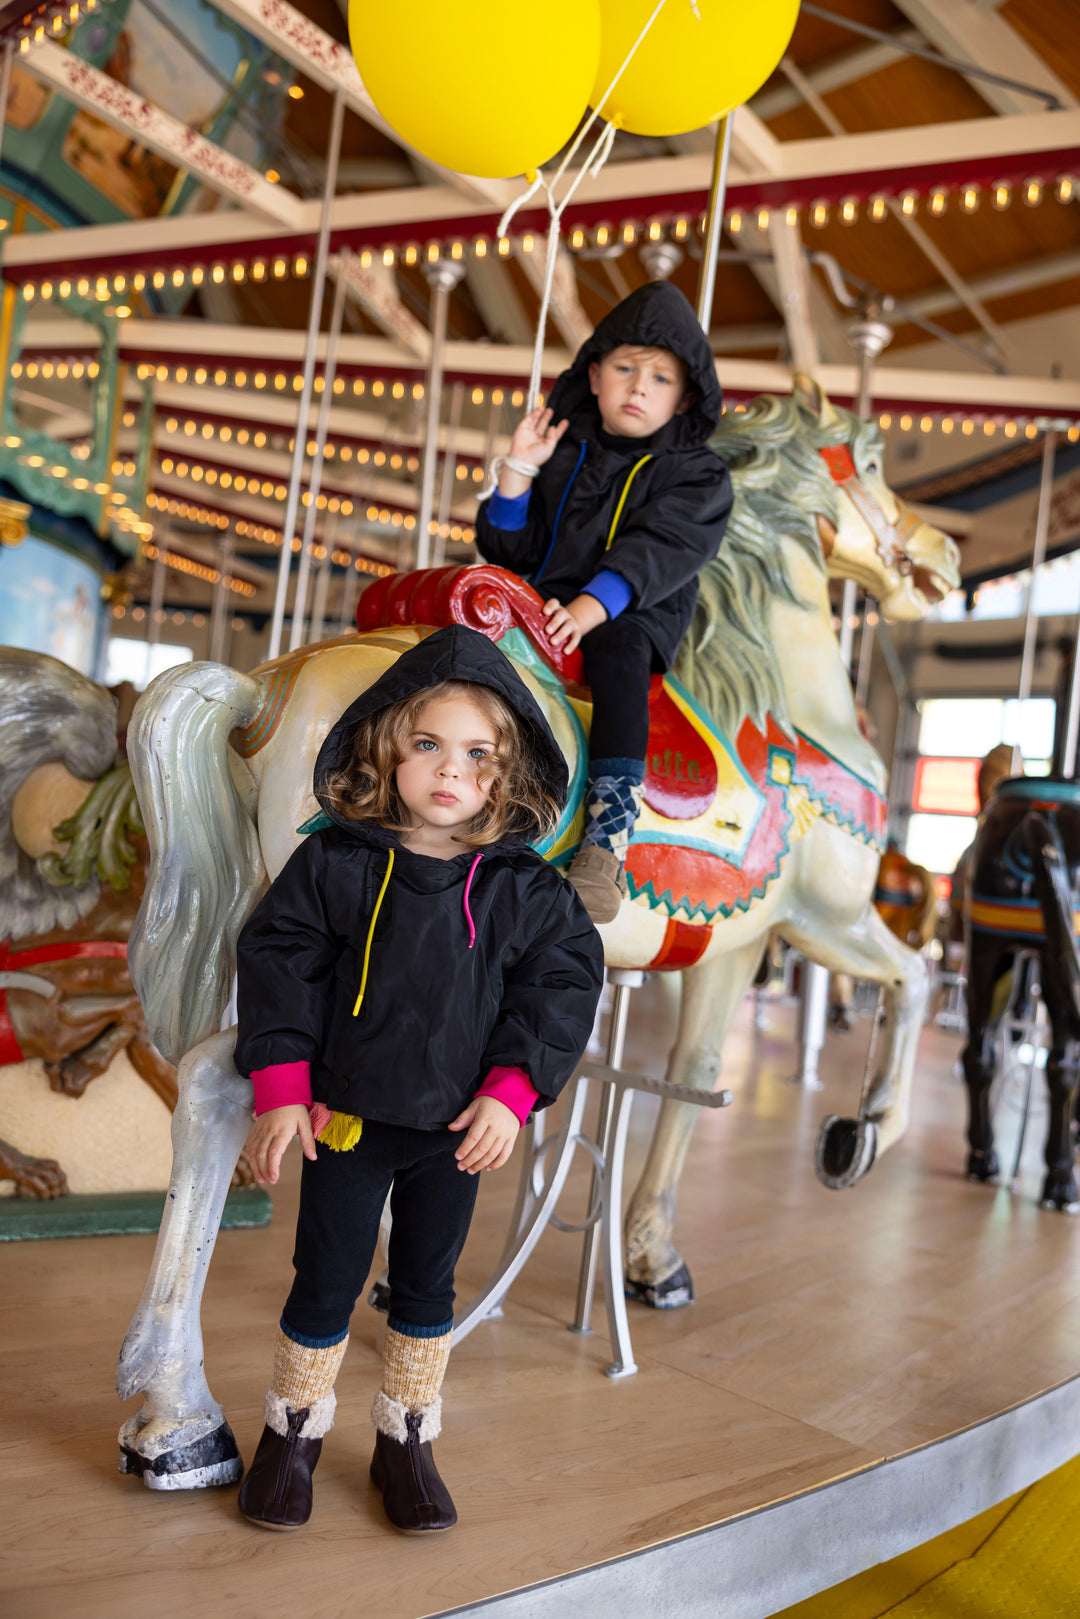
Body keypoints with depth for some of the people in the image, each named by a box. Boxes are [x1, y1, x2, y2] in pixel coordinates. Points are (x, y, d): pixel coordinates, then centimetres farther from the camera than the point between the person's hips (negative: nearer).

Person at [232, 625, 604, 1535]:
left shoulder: (523, 887, -7)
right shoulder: (334, 863, -10)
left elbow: (565, 983, -3)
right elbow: (277, 963, -5)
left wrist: (513, 1093, -12)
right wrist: (281, 1089, -9)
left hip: (457, 1127, 1)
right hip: (346, 1117, -1)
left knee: (428, 1287, 15)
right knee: (326, 1284, 10)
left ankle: (407, 1442, 35)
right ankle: (293, 1432, 35)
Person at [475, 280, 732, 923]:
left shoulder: (699, 475, 3)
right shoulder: (563, 452, 15)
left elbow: (654, 554, -13)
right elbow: (510, 548, 11)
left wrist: (587, 610, -27)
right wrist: (518, 471, -4)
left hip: (634, 616, -4)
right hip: (542, 603, 4)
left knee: (619, 652, -36)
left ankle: (607, 844, -43)